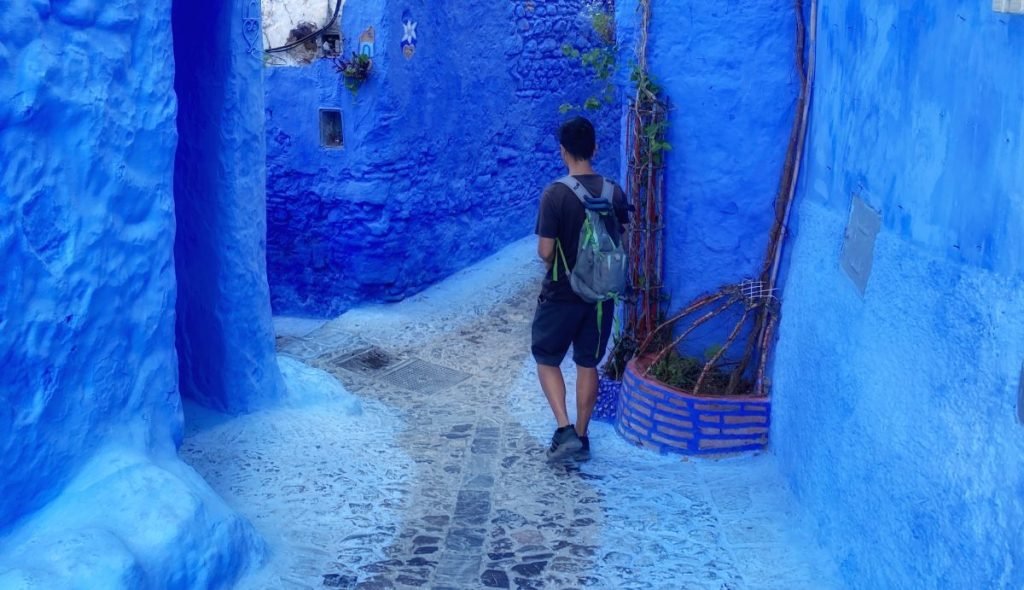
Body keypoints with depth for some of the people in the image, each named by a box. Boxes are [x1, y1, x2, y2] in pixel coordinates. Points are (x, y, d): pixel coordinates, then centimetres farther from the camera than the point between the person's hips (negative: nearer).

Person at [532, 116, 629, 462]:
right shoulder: (614, 193, -2)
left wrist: (555, 266, 6)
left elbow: (545, 251, -16)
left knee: (547, 359, 12)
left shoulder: (555, 194, -17)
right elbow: (621, 242, 7)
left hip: (561, 294, -4)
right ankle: (581, 437, 22)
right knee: (588, 364, 15)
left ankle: (565, 431, -1)